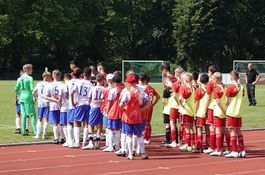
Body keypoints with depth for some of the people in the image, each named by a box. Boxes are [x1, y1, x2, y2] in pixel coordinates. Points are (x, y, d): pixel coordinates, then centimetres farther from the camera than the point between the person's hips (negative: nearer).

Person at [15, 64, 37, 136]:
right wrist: (34, 96, -4)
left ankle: (23, 131, 10)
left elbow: (16, 89, 10)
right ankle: (35, 131, -7)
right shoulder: (30, 78, -10)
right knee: (32, 115, -3)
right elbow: (32, 89, -15)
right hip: (29, 98, -6)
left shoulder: (19, 79, 9)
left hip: (22, 98, 6)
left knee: (23, 115, 10)